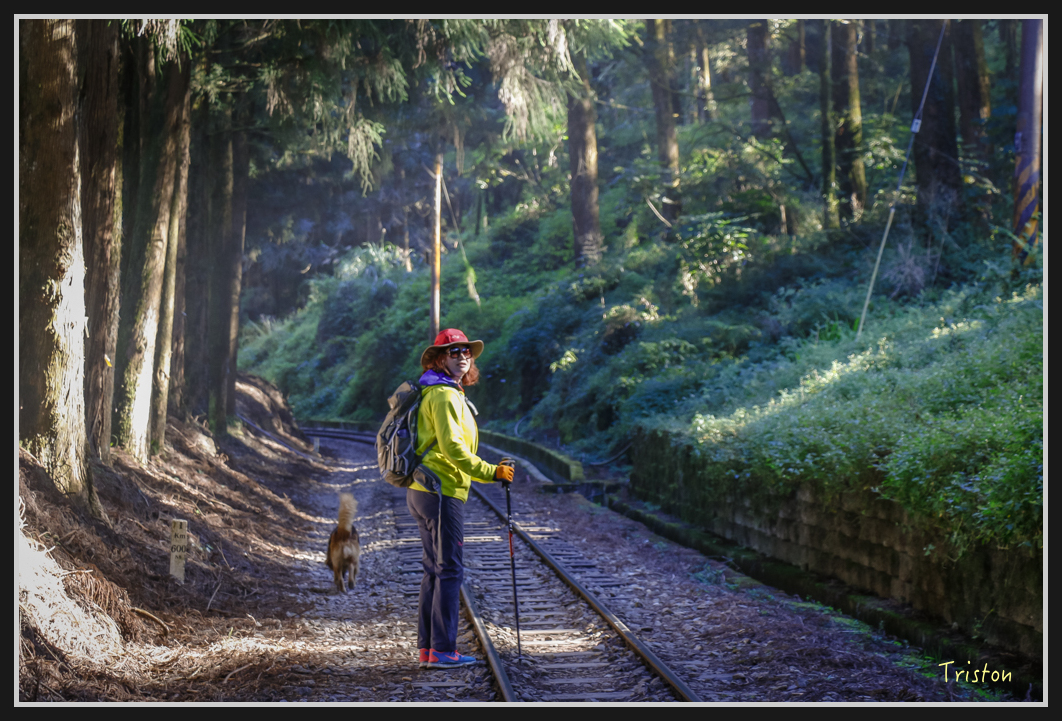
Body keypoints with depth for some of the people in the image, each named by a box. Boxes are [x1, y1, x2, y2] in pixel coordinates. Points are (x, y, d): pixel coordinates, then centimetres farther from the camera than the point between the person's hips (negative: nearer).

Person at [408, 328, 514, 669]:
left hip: (424, 491, 11)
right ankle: (443, 650, -5)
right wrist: (491, 472, -18)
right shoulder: (443, 395, -14)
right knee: (449, 569, -7)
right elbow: (452, 448, -22)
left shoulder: (447, 394, 19)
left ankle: (427, 648, 17)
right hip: (441, 492, -11)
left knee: (435, 570, 13)